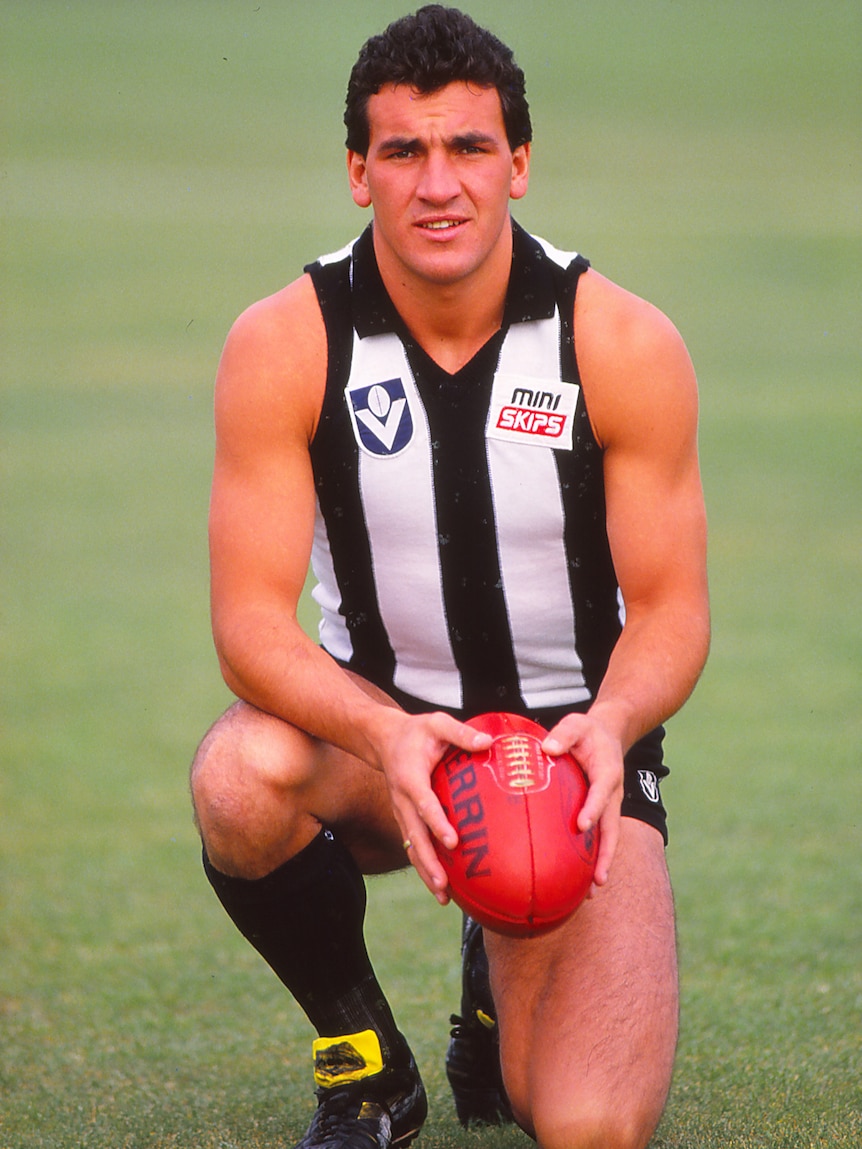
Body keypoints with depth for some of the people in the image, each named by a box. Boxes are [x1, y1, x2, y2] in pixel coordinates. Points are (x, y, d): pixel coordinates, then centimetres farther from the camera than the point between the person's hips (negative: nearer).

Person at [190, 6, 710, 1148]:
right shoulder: (284, 346, -12)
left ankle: (505, 988, 20)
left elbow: (672, 610, -8)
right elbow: (252, 620, -17)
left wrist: (611, 725, -32)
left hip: (574, 732, -1)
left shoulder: (626, 346, -12)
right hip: (374, 721, 1)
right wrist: (387, 737, -37)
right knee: (243, 776, -37)